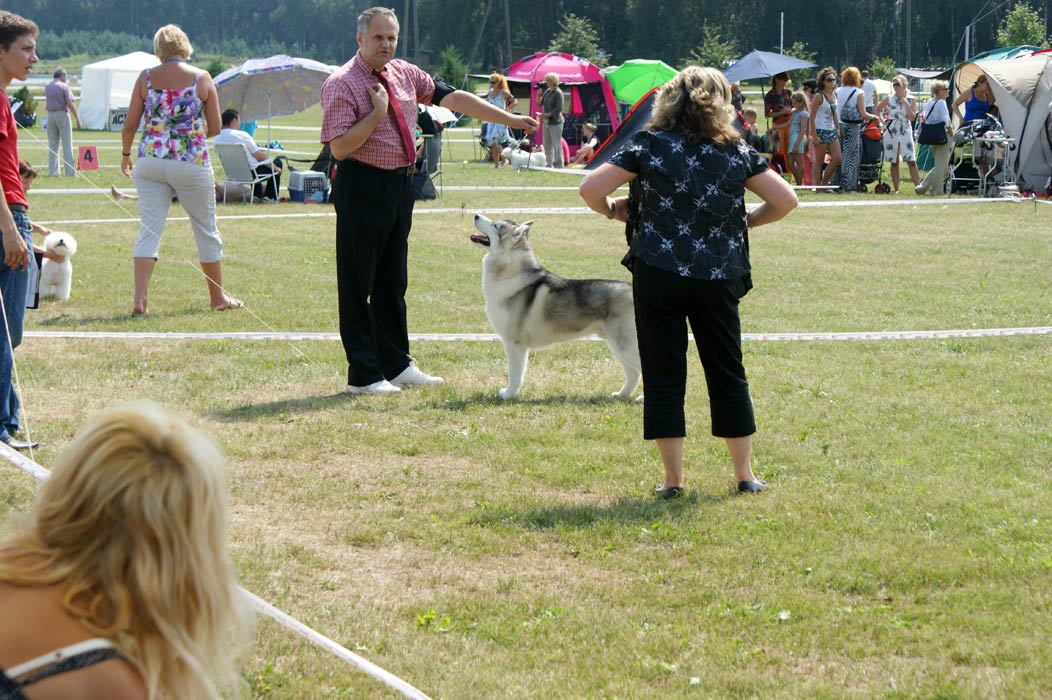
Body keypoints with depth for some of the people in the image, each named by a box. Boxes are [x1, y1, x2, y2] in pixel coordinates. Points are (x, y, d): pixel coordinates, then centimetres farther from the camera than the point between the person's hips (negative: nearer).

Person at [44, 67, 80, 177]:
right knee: (67, 145, -3)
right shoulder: (64, 87, -7)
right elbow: (70, 103, -14)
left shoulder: (47, 87, 10)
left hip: (50, 115, 5)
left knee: (52, 145, 8)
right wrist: (77, 119, -13)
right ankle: (70, 171, -5)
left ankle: (52, 171, 4)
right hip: (62, 114, -5)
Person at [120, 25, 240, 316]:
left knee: (149, 228, 3)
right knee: (206, 229, 13)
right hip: (191, 162, -1)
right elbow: (215, 128, 1)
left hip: (150, 161, 1)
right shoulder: (201, 78, -2)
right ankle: (218, 297, 24)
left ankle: (139, 298, -11)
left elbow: (130, 124, 1)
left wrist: (125, 154, 18)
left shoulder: (146, 78, 1)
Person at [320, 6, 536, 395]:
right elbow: (339, 147, -18)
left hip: (400, 184, 8)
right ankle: (363, 376, 3)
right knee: (358, 283, -2)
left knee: (393, 280, 15)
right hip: (363, 186, -8)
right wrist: (377, 113, -19)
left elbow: (453, 98, 9)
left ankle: (397, 365, 24)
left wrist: (510, 119, 6)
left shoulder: (404, 73, 9)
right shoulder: (341, 84, -12)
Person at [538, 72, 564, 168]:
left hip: (555, 122, -9)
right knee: (546, 144, 13)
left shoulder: (558, 93, -12)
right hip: (546, 122, 9)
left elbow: (559, 108, -18)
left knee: (556, 144, -9)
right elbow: (540, 103, 17)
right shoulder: (547, 91, 12)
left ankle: (558, 165, -8)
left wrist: (548, 114, -18)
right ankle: (549, 164, 21)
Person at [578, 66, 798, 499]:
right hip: (718, 278, 2)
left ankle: (673, 479, 6)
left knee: (664, 376, 6)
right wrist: (747, 222, 18)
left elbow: (590, 188, -8)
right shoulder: (737, 151, 4)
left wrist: (612, 211, 12)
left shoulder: (650, 145, -2)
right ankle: (745, 475, 19)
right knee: (727, 373, 13)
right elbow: (785, 200, 3)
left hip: (658, 275, -2)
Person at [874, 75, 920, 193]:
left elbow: (912, 117, -7)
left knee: (911, 161, -9)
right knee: (894, 162, 4)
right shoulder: (889, 99, 3)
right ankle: (896, 189, 8)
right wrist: (882, 121, 3)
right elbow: (877, 110, 15)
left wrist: (906, 104, -12)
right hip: (892, 133, 1)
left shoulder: (910, 100, 2)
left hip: (906, 132, -1)